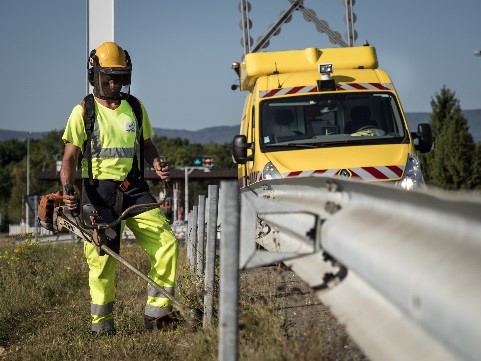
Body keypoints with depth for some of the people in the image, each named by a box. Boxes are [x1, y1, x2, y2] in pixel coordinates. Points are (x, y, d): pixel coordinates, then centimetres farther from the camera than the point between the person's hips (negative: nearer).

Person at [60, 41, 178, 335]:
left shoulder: (135, 108, 11)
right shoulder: (84, 112, -1)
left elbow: (147, 144, 21)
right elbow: (70, 157, -2)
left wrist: (158, 164, -1)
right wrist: (66, 191, -18)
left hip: (133, 189, 4)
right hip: (98, 192, -3)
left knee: (167, 243, -11)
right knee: (103, 258, -3)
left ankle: (157, 311, -2)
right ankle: (102, 325, 12)